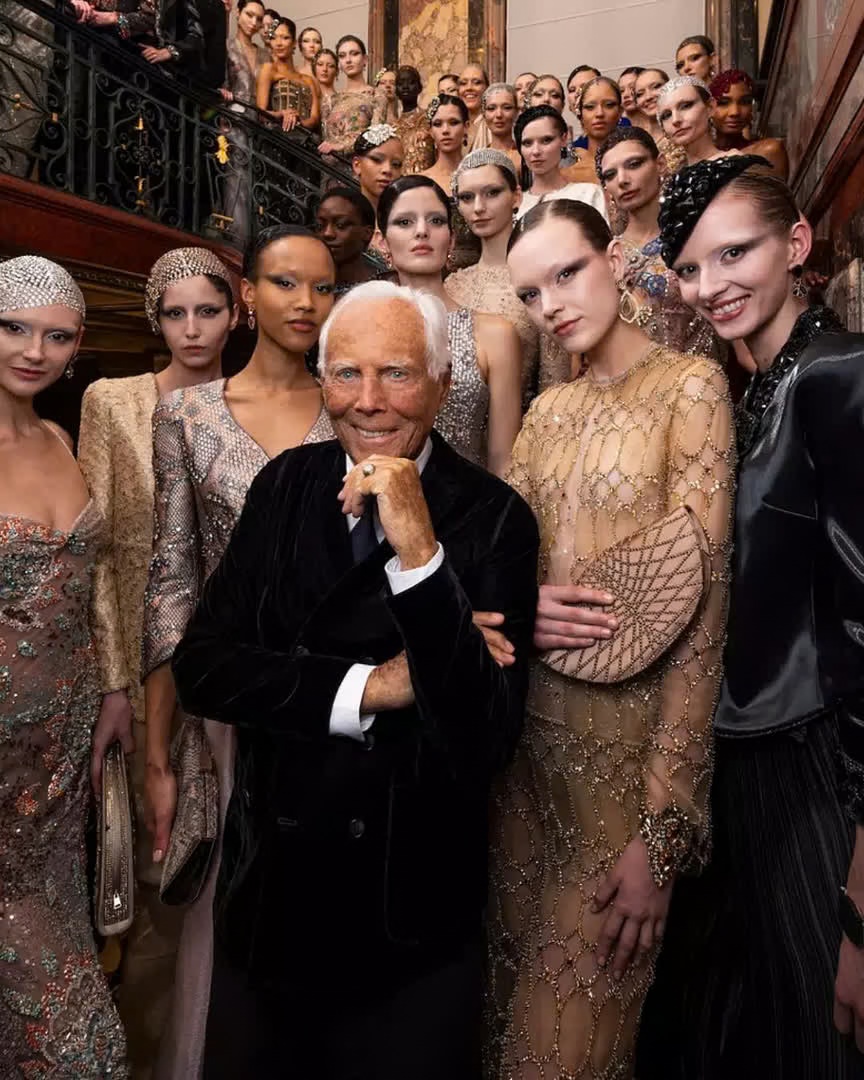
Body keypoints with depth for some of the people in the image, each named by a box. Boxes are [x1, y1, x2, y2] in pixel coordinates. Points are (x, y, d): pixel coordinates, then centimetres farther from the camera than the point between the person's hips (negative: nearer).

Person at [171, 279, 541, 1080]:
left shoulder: (493, 518, -18)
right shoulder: (286, 486, -4)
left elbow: (486, 738, -25)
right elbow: (200, 665, -9)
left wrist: (419, 552, -34)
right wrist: (366, 689, -20)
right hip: (268, 883, 4)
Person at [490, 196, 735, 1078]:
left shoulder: (690, 385, -9)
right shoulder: (547, 411, 9)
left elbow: (700, 604, -14)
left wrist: (661, 826, -17)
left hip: (629, 733, -5)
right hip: (529, 724, 5)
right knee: (521, 984, 21)